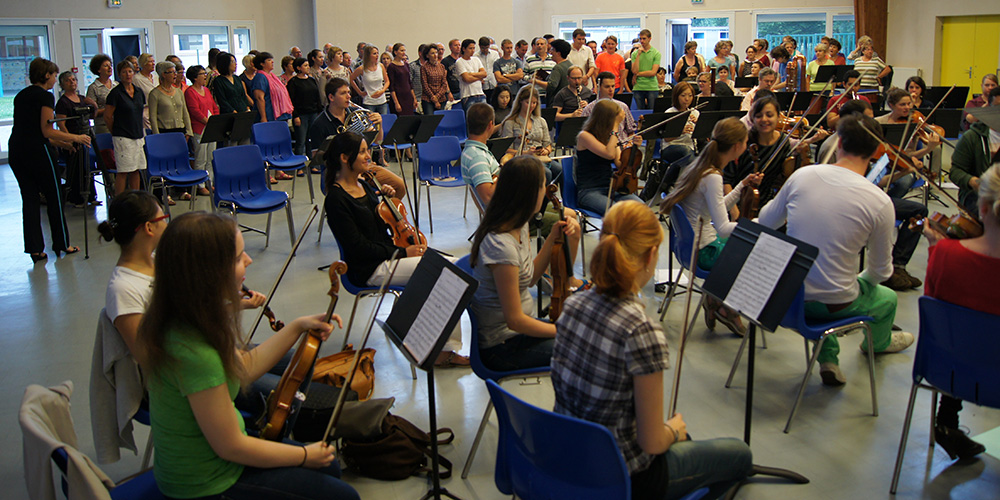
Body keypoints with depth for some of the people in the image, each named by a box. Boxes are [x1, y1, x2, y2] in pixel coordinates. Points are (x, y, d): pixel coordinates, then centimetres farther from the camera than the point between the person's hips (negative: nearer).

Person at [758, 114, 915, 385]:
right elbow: (881, 272, -4)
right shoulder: (880, 202, -17)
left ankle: (827, 359, 33)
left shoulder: (802, 176, -10)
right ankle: (878, 342, 63)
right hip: (834, 304, -3)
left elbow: (766, 221, 7)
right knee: (888, 299, 31)